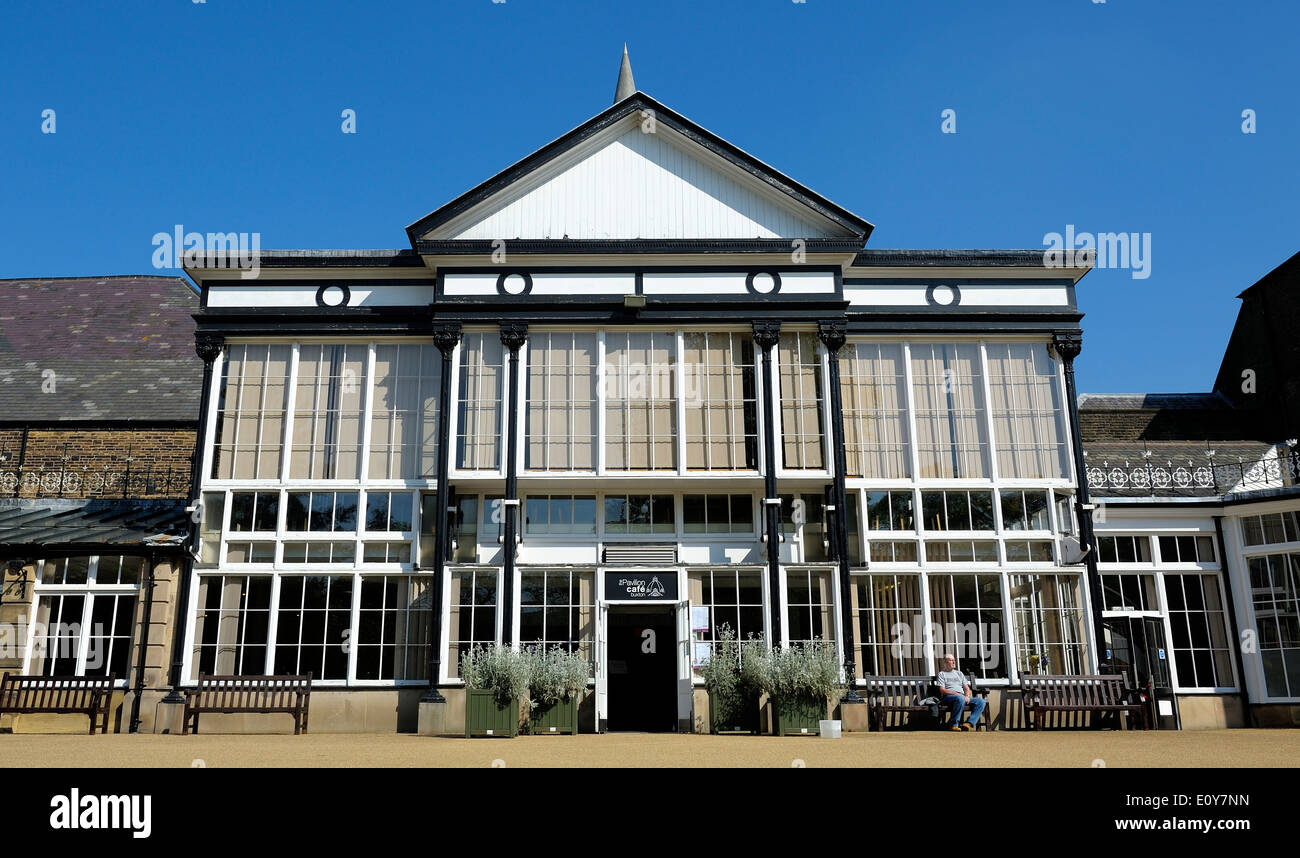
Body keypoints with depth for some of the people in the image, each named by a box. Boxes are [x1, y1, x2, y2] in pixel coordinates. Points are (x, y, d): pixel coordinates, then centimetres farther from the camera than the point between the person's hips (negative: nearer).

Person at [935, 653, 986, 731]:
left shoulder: (959, 673, 29)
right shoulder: (942, 674, 12)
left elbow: (966, 688, 21)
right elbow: (942, 690, -1)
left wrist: (967, 696, -3)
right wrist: (957, 694, -14)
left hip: (963, 697, 6)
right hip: (949, 697, -5)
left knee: (981, 701, -18)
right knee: (960, 698, -40)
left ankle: (969, 723, -27)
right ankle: (953, 724, -30)